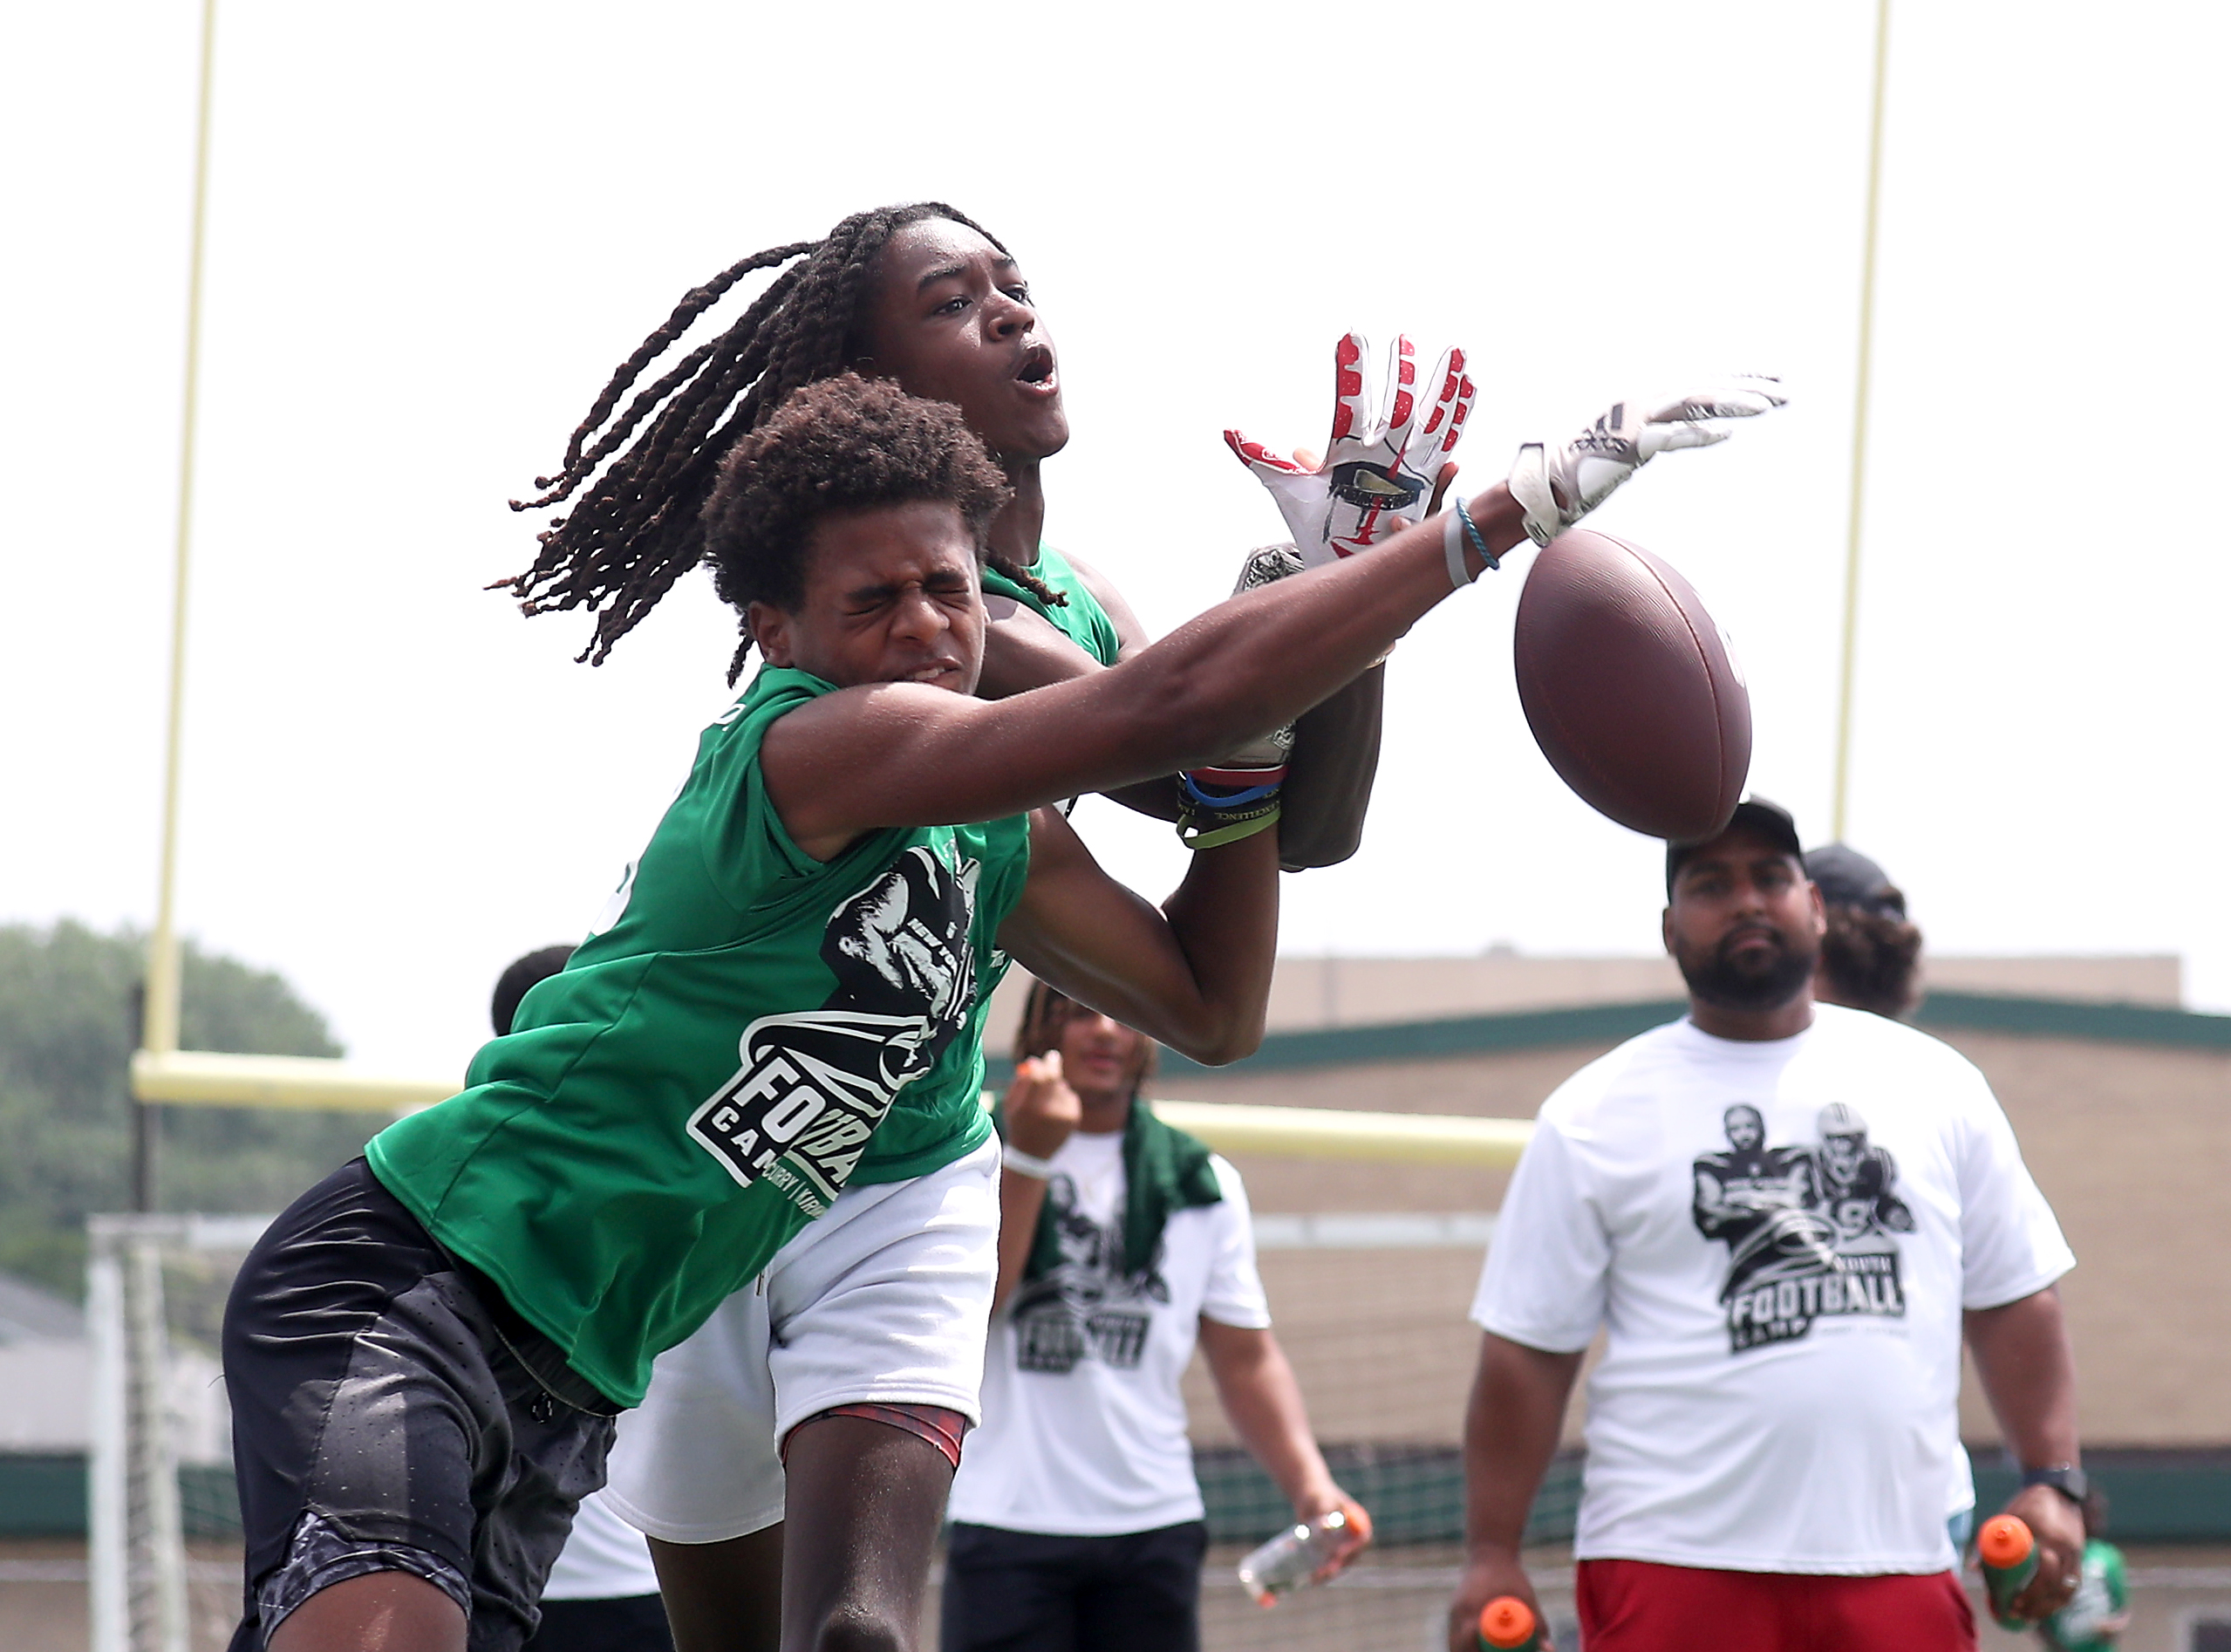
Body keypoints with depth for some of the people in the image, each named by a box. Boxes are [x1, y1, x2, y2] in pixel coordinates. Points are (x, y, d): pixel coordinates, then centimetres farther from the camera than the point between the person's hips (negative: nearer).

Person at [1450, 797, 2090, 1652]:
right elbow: (1527, 1348, 3)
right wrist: (1492, 1556, -3)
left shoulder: (1933, 1084, 13)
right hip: (1673, 1571, -3)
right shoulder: (1595, 1116, 5)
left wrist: (2052, 1481, 4)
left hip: (1896, 1566, 3)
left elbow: (2014, 1297, 16)